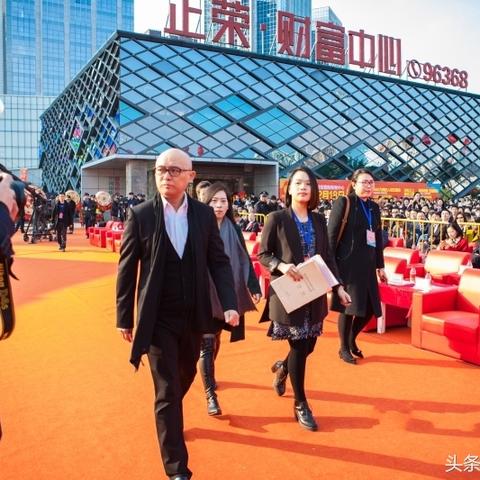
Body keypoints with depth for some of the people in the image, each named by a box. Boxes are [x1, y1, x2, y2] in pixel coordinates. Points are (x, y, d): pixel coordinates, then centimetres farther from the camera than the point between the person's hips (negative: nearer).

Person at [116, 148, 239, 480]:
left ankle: (167, 416, 55)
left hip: (194, 315, 4)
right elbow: (127, 269, -4)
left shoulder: (205, 214, -1)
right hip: (159, 318, -3)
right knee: (167, 390, 0)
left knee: (186, 377, 23)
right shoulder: (140, 215, -7)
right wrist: (125, 317, -2)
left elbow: (219, 262, 1)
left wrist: (229, 303, -11)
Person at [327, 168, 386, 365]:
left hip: (367, 265, 7)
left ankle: (352, 340, 33)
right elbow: (332, 235, -9)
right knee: (349, 306, 1)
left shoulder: (374, 207, 13)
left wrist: (380, 266, 15)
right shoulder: (343, 202, -6)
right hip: (348, 264, -6)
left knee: (370, 307, 9)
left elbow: (378, 238, 17)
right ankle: (344, 348, 20)